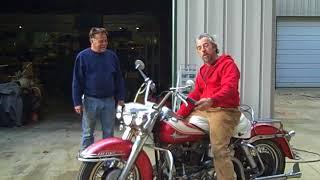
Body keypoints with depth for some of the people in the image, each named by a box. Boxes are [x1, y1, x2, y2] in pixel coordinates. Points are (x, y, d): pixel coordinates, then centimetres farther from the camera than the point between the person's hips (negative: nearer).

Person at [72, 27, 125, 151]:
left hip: (109, 100, 3)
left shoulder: (112, 56, 6)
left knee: (109, 133, 11)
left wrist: (120, 97, 6)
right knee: (88, 134, 7)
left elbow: (118, 78, 10)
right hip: (91, 101, -3)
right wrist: (77, 102, -8)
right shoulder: (83, 56, -4)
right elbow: (77, 80, -4)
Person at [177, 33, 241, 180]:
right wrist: (179, 114, 8)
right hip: (203, 110, 9)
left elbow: (229, 88, -20)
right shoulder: (202, 70, 26)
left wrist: (212, 100, -39)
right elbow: (195, 94, 20)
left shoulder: (228, 64, -2)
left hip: (224, 110, -8)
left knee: (219, 150, -25)